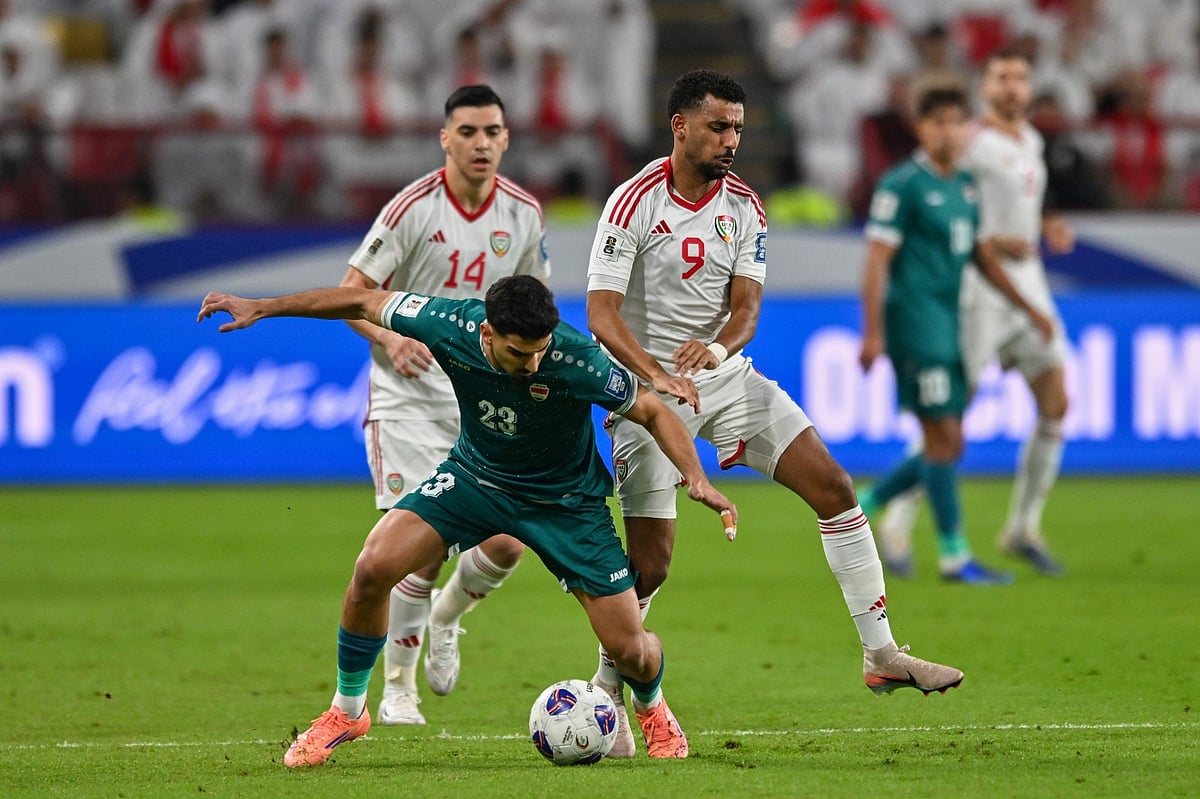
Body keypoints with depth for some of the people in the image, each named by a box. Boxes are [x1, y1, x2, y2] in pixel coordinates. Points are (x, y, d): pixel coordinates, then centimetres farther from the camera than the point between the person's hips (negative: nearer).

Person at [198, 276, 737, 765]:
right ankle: (348, 711, 5)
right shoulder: (450, 324, -27)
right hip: (475, 477, 2)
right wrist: (262, 308, -7)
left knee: (629, 648, -6)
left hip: (565, 498, -2)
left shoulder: (577, 360, -33)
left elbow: (652, 412, -17)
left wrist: (697, 479, -31)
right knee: (374, 568, -18)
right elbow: (362, 302, -10)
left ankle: (652, 709, 34)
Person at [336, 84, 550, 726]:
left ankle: (447, 615, 27)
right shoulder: (414, 208, -13)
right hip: (410, 400, -4)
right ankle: (397, 687, 6)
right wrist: (390, 338, -29)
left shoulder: (523, 213, 1)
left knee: (506, 544, -7)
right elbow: (349, 294, -11)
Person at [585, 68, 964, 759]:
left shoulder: (743, 205, 3)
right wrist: (656, 376, -34)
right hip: (648, 386, -5)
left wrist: (718, 347, -26)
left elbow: (746, 304, -3)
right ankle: (606, 692, 13)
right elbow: (601, 313, -19)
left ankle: (882, 655, -1)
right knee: (651, 563, -8)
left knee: (834, 487, -6)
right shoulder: (635, 203, -14)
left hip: (723, 373, 5)